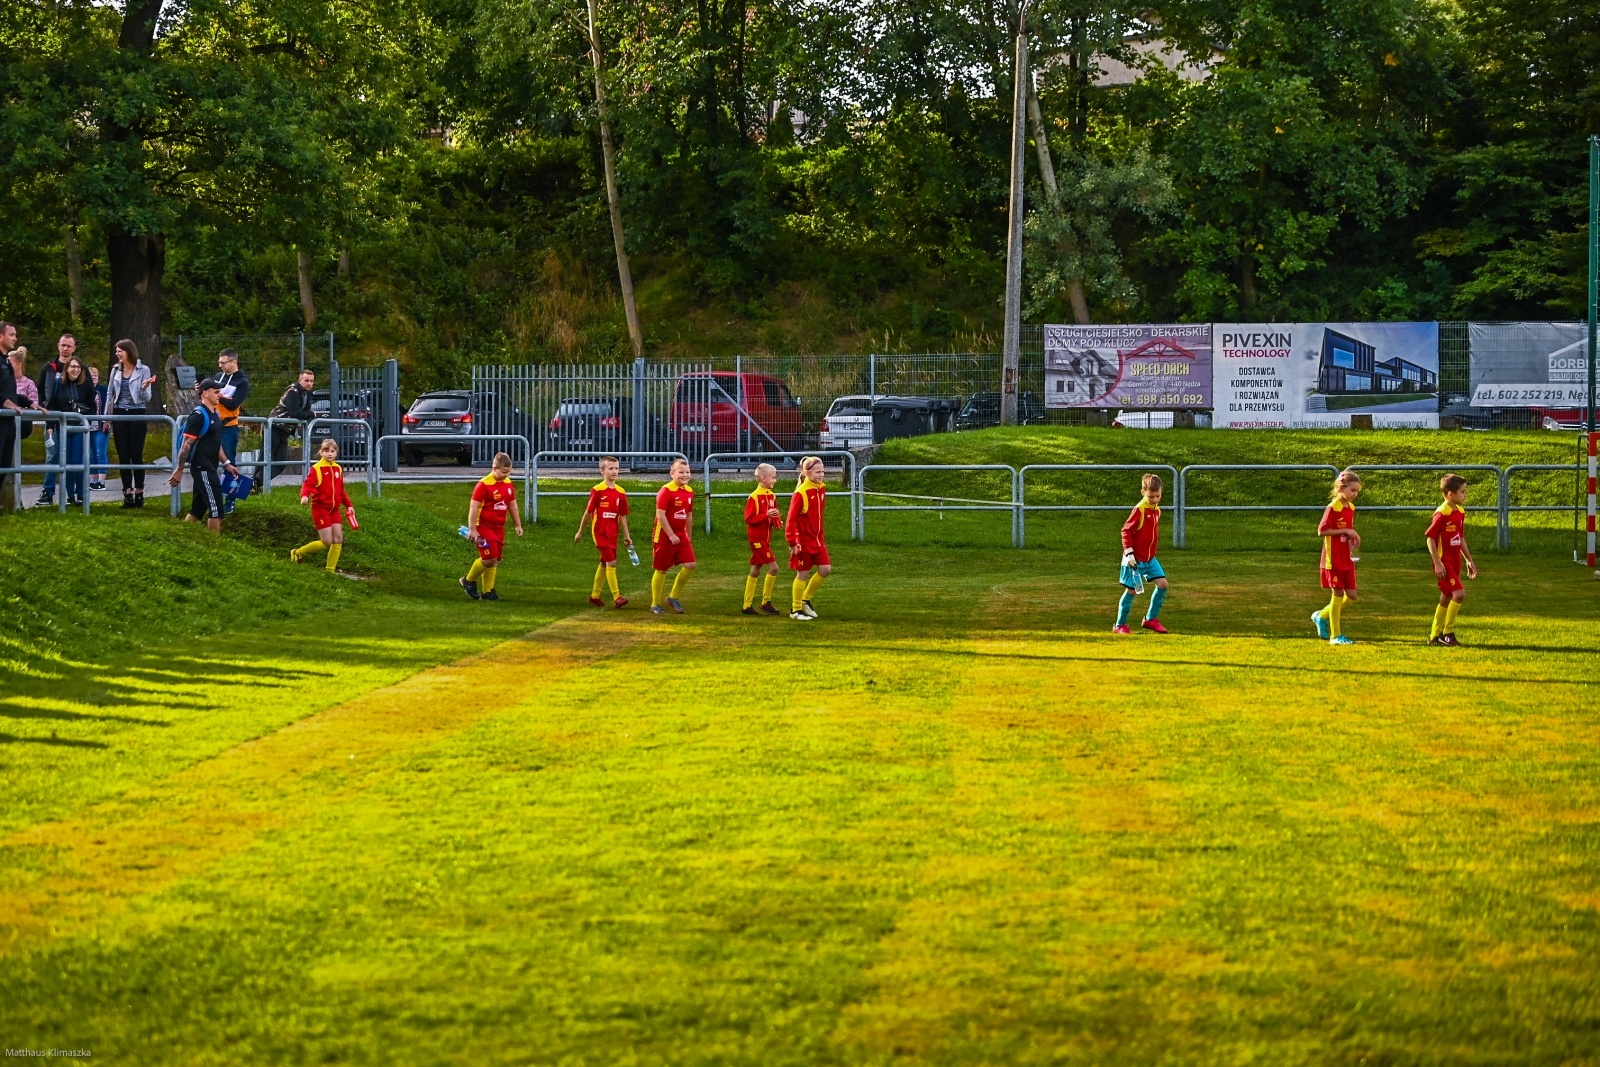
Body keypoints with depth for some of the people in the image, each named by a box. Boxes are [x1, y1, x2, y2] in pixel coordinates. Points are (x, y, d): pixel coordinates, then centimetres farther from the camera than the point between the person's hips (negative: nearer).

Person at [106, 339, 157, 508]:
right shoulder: (116, 370, 9)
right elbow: (109, 394, 15)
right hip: (119, 414, 4)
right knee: (123, 456, 1)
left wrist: (144, 388, -24)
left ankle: (139, 493, 4)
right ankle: (128, 494, 4)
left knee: (136, 455, -2)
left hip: (137, 414, -4)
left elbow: (147, 398, -2)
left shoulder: (143, 370, -2)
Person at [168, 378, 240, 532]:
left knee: (197, 508, 11)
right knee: (215, 508, -7)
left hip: (209, 469, 9)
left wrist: (226, 463, 24)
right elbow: (186, 444, -17)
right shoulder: (198, 415, -15)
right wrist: (179, 470, -18)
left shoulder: (215, 415, 14)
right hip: (202, 468, -9)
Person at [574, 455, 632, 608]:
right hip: (600, 531, -6)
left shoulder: (621, 492, 5)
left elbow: (622, 516, 10)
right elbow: (588, 512, -4)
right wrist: (580, 532, 2)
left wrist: (626, 536, 8)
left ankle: (595, 595, 28)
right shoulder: (597, 490, -10)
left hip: (613, 533, 6)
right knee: (611, 562, -14)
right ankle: (616, 597, -15)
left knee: (604, 564, 14)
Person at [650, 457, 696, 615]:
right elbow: (660, 515, -21)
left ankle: (673, 597, 14)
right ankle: (656, 604, 15)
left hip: (681, 535, 7)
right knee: (661, 570, 2)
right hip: (664, 536, -7)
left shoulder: (689, 492, 7)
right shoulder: (666, 491, -16)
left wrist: (688, 536, 19)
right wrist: (671, 535, -21)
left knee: (690, 565, -3)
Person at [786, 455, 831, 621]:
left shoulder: (822, 489, 3)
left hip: (817, 539, 7)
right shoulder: (800, 493, -19)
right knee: (803, 574, 1)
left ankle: (806, 599, 23)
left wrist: (822, 534, 15)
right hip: (803, 541, -7)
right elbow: (791, 519, -17)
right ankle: (796, 610, 14)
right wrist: (792, 543, -18)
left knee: (825, 569, 4)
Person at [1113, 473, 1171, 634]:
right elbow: (1126, 531, -17)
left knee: (1162, 584, 0)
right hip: (1135, 559, -7)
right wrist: (1129, 553, -22)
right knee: (1131, 590, 0)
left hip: (1150, 558, 7)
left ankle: (1151, 619, 12)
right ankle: (1120, 625, 11)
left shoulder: (1157, 510, 8)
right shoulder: (1139, 510, -16)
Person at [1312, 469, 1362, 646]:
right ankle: (1335, 636, 5)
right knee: (1338, 594, -3)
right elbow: (1321, 531, -19)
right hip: (1333, 559, -8)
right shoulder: (1332, 508, -14)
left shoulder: (1351, 508, 9)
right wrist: (1345, 531, -21)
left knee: (1351, 596, 7)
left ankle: (1322, 616, 27)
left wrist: (1353, 536, 0)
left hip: (1347, 560, 8)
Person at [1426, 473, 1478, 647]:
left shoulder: (1460, 512, 10)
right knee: (1460, 593, -18)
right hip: (1444, 563, -9)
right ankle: (1448, 633, -9)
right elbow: (1430, 538, -17)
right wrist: (1437, 563, -20)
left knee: (1446, 598, 13)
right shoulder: (1442, 514, -17)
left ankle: (1435, 636, 22)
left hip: (1455, 562, 9)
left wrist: (1469, 559, 21)